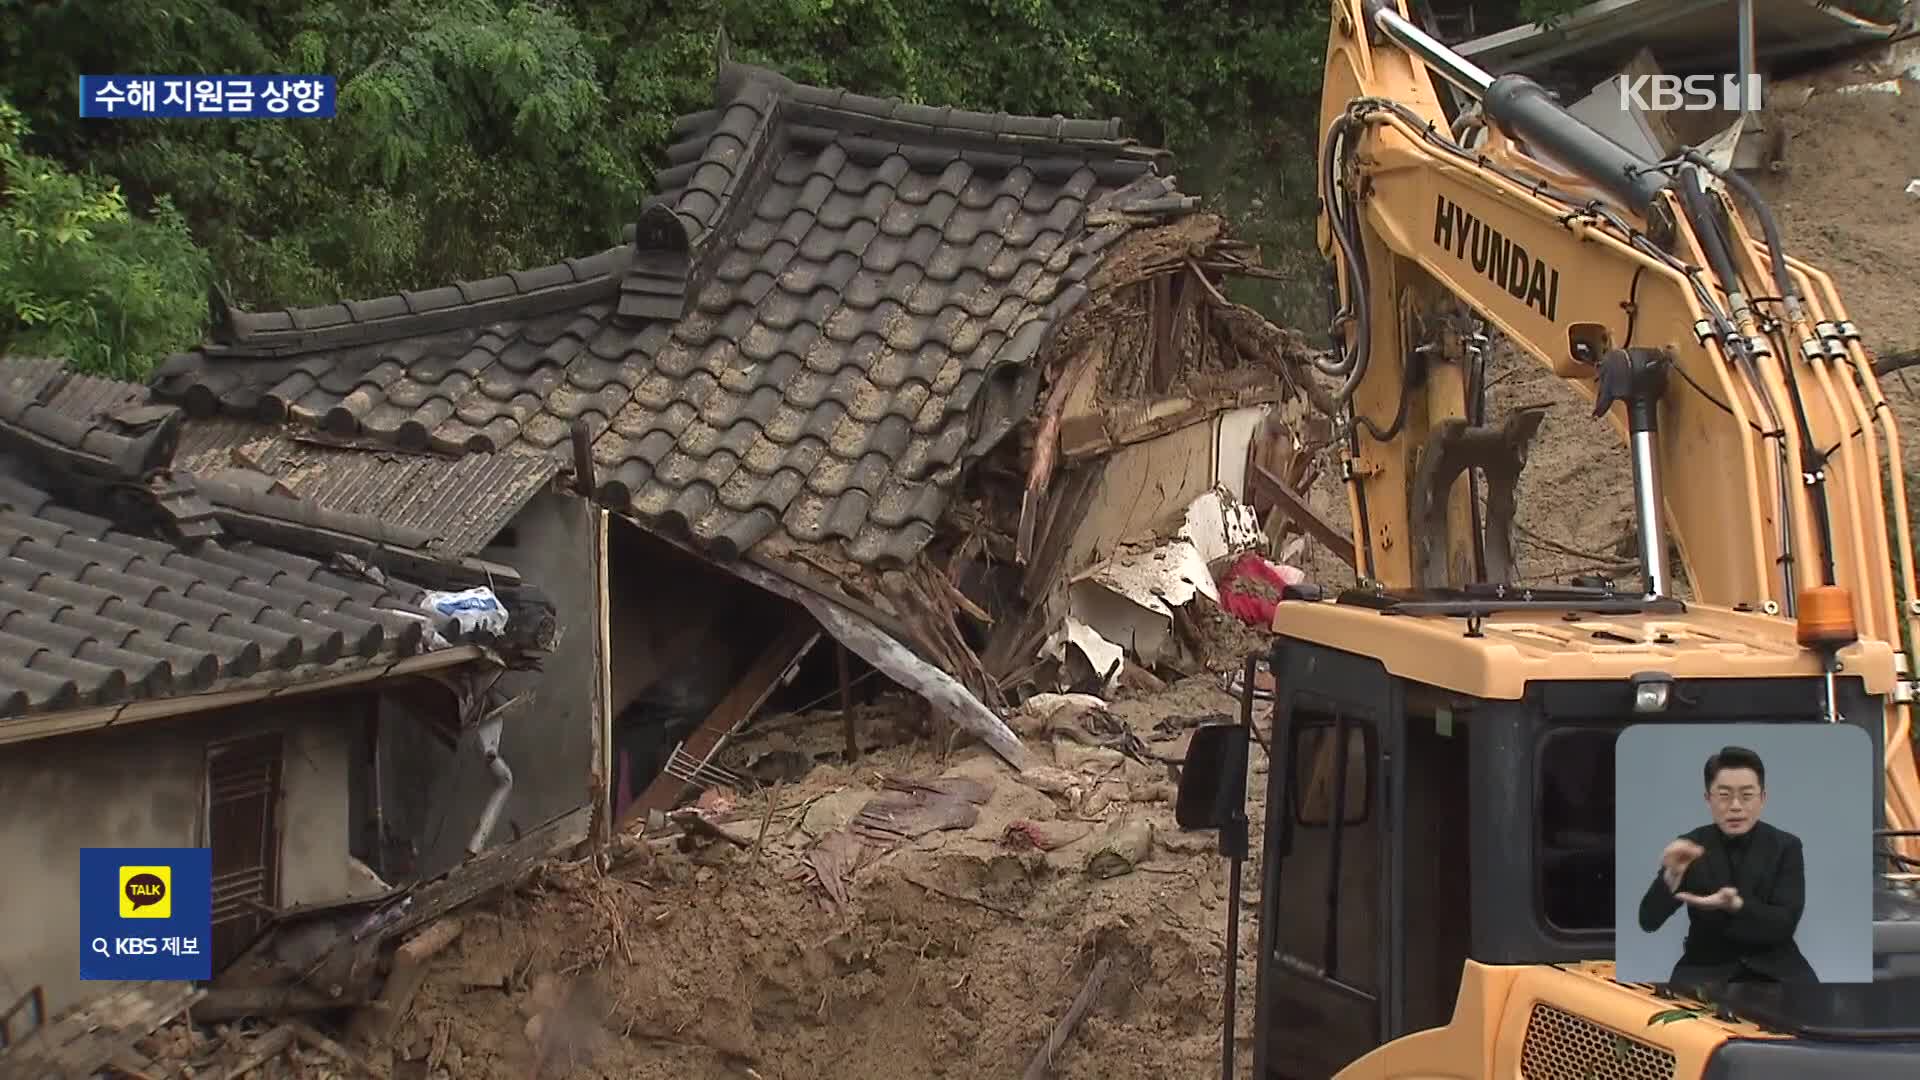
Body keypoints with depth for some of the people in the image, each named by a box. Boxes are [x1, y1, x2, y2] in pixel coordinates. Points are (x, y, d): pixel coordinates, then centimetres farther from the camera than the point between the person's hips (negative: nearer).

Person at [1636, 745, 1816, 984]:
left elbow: (1785, 924, -11)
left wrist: (1735, 905, -30)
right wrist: (1672, 875, -27)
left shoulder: (1786, 846, -2)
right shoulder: (1691, 846, -2)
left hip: (1772, 968, 1)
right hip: (1707, 966, -1)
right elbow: (1649, 921, -8)